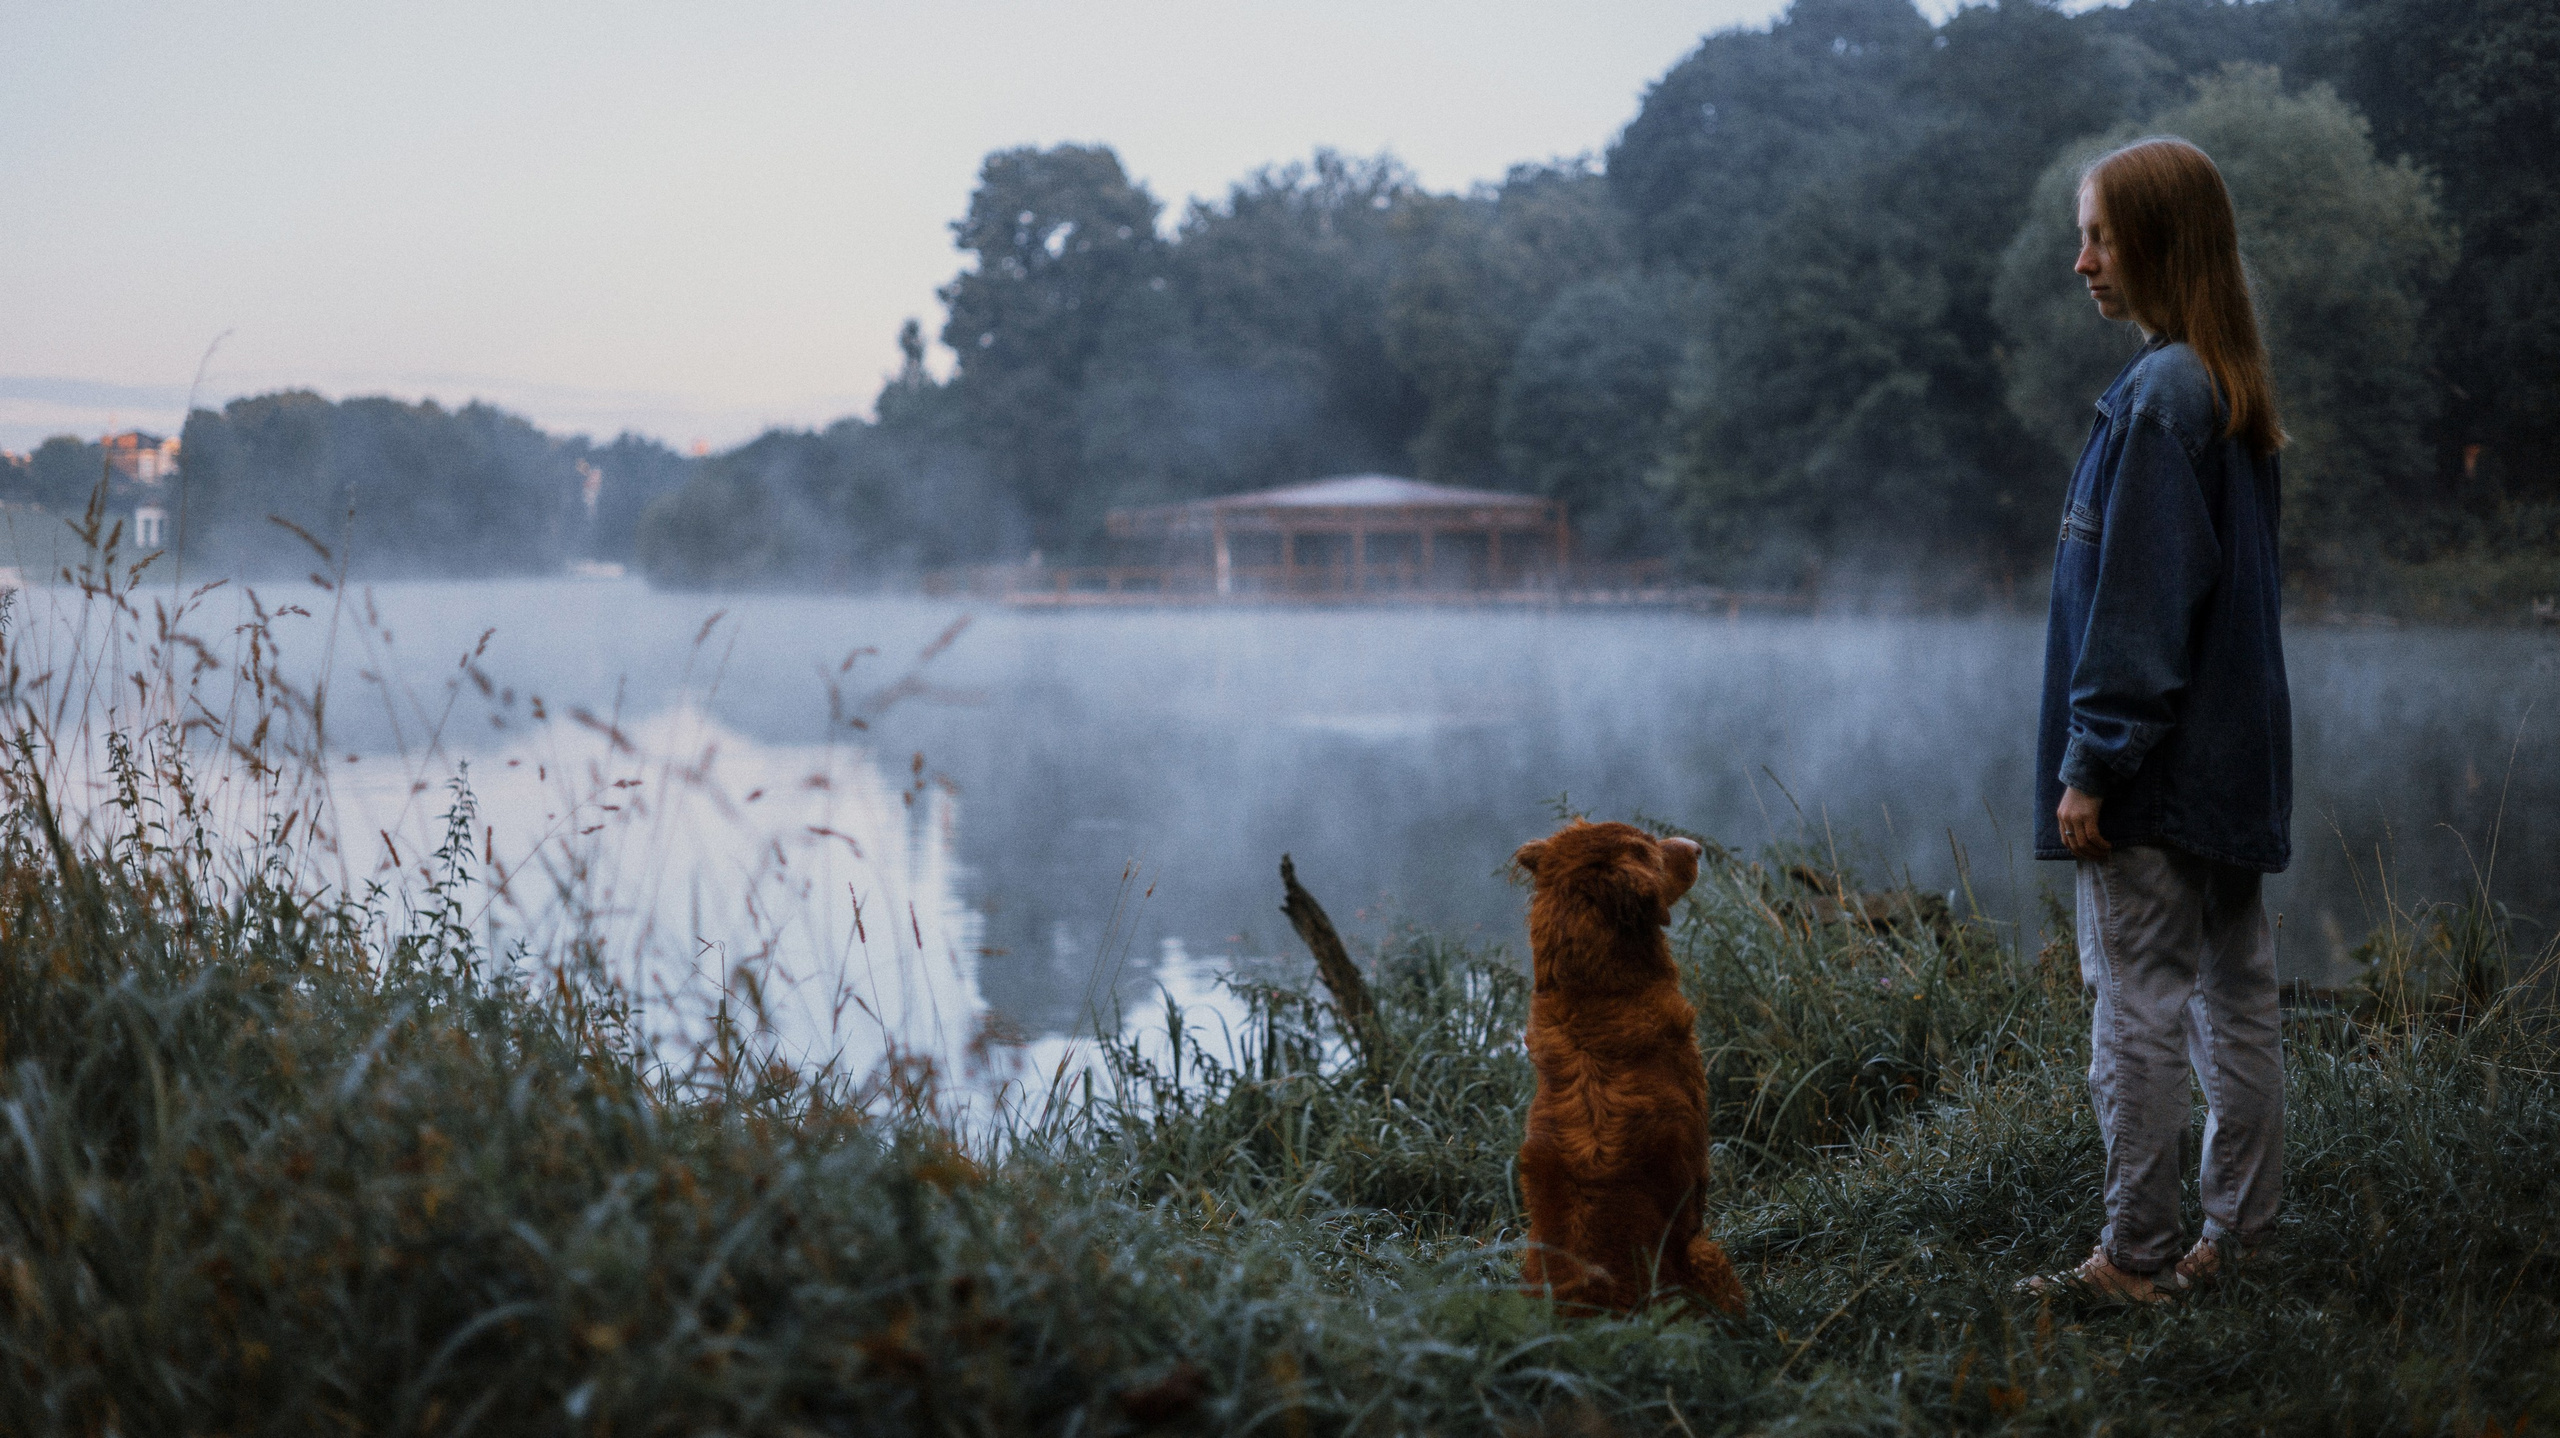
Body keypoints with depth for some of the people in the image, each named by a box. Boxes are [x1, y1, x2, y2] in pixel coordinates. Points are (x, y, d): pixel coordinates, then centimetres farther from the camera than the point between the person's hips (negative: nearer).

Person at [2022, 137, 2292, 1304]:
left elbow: (2139, 599, -18)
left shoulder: (2159, 396, -16)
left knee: (2138, 1006, -3)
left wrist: (2093, 760, -16)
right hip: (2234, 760, 9)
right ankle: (2235, 1238, 20)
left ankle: (2138, 1256, 3)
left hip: (2155, 769, -9)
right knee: (2237, 998, 11)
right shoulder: (2232, 395, 12)